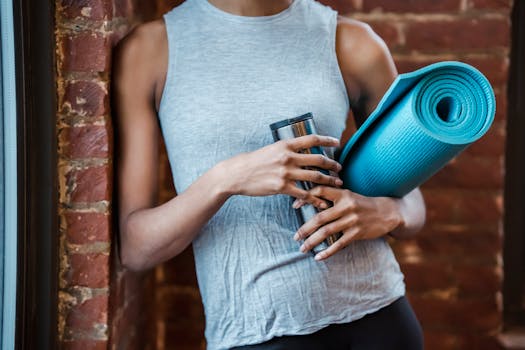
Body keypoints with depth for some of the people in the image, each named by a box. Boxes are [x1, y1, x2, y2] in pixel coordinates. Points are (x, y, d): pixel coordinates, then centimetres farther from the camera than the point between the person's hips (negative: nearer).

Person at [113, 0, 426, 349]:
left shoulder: (353, 43, 1)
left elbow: (412, 203, 9)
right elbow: (135, 248, -6)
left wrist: (387, 214, -14)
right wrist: (225, 180, -22)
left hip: (376, 314, 2)